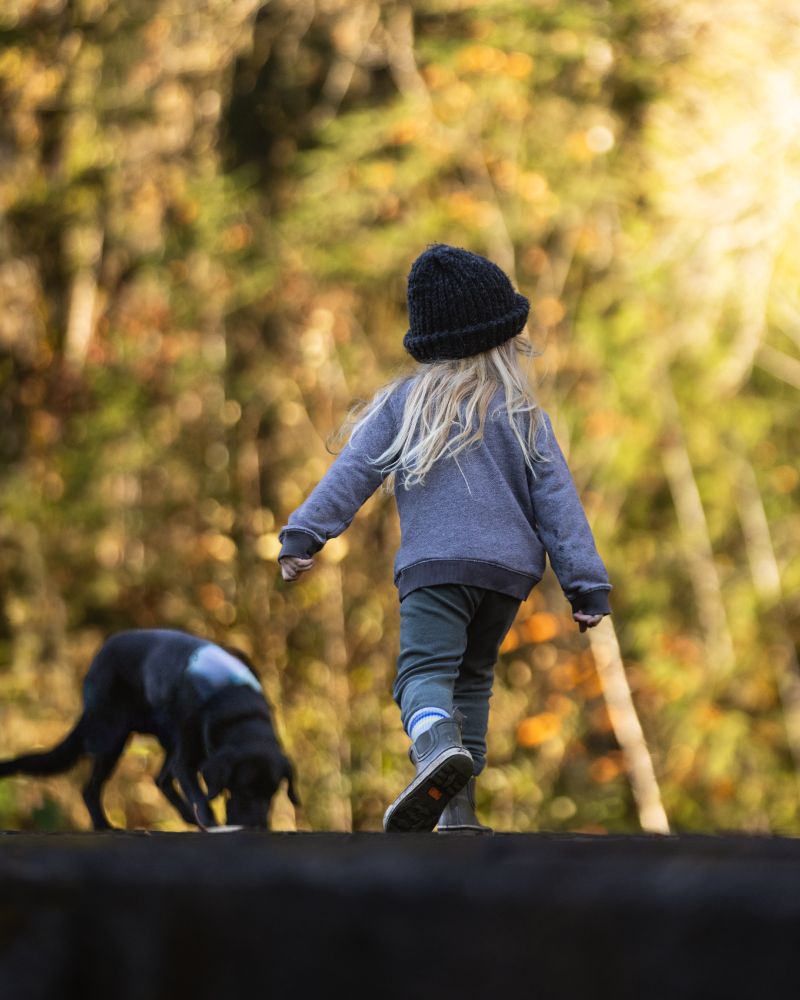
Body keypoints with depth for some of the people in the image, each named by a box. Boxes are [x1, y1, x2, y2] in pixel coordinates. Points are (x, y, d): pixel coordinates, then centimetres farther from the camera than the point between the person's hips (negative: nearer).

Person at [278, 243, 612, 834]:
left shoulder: (405, 403, 8)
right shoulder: (525, 415, 11)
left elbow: (354, 471, 0)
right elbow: (557, 501, 7)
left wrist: (304, 534, -3)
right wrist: (587, 586, 7)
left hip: (435, 563, -3)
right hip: (510, 566, 3)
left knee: (425, 672, -14)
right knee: (472, 677, 19)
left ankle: (439, 748, -49)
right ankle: (458, 810, 13)